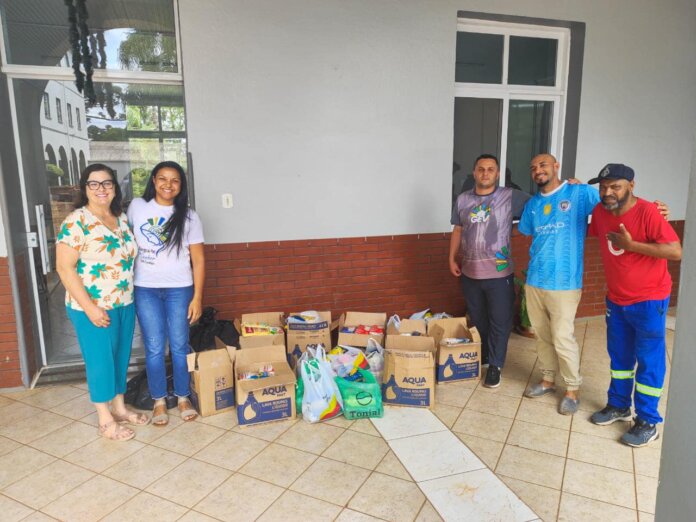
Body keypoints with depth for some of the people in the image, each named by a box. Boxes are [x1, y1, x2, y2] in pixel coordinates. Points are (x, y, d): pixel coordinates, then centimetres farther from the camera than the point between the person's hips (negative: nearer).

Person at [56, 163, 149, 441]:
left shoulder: (121, 218, 6)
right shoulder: (76, 222, -15)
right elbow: (65, 268, -17)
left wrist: (130, 294, 11)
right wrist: (89, 307, -20)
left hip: (125, 304, 7)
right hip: (93, 307, -6)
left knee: (121, 357, 17)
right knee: (100, 361, 6)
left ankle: (119, 407, 34)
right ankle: (105, 420, 21)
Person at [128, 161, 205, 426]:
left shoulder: (188, 216, -3)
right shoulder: (137, 206, 2)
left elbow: (198, 259, -2)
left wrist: (197, 297, -7)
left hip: (179, 289, -1)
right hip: (145, 289, 1)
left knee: (180, 346, 6)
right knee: (155, 348, 5)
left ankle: (183, 397, 24)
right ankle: (159, 401, 22)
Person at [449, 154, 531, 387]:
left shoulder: (511, 197, -6)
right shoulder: (463, 199, 5)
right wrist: (452, 259, 10)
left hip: (499, 274, -3)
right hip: (470, 273, 3)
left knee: (499, 322, 6)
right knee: (477, 320, 18)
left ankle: (495, 365, 22)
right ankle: (480, 358, 37)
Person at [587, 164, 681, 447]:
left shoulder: (648, 212, -21)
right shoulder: (600, 211, -1)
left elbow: (676, 252, -25)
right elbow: (592, 233, 22)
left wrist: (632, 245, -26)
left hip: (648, 301, -6)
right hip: (616, 299, 6)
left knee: (648, 361, 5)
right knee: (619, 356, 18)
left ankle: (647, 422, 17)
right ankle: (618, 406, 34)